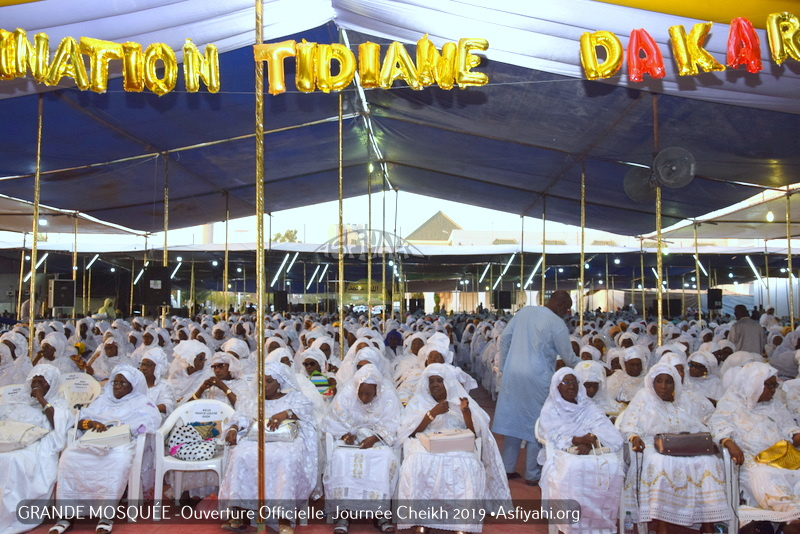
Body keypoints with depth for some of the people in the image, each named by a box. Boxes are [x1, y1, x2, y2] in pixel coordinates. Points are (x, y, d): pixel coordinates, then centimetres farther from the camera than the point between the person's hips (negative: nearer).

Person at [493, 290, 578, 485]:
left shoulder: (524, 312, 8)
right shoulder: (557, 323, -9)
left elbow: (504, 338, 10)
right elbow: (569, 357, -1)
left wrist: (504, 365, 17)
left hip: (512, 374, 6)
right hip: (537, 379, -6)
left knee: (513, 420, 14)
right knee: (536, 424, 6)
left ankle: (508, 468, 22)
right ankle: (532, 474, 13)